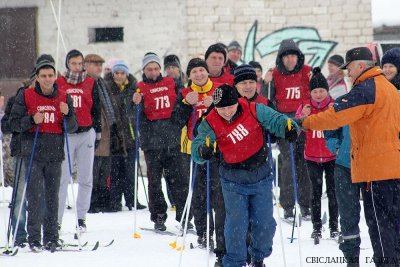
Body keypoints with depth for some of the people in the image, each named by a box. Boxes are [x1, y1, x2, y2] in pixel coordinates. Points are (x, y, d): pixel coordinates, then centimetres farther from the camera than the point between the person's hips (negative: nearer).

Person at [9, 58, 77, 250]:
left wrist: (67, 114, -13)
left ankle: (51, 238, 12)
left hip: (55, 154, 2)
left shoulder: (63, 98, 7)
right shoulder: (25, 96, 1)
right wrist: (32, 120, -16)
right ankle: (34, 239, -3)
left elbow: (73, 127, 7)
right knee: (35, 196, -7)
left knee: (52, 197, 6)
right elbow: (14, 123, 1)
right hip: (33, 153, -2)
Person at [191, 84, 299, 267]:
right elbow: (198, 145, -21)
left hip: (261, 177, 1)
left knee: (265, 223, 7)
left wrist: (287, 129, -32)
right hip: (234, 181, -1)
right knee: (236, 223, -5)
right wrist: (203, 151, -44)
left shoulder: (253, 111, -13)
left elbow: (275, 120, -10)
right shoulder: (210, 123, -14)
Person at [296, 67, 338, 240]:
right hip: (312, 157, 1)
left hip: (332, 156, -1)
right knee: (316, 192, 4)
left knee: (332, 191, 3)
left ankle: (334, 227, 10)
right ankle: (316, 227, 8)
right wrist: (303, 116, -19)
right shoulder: (304, 107, 3)